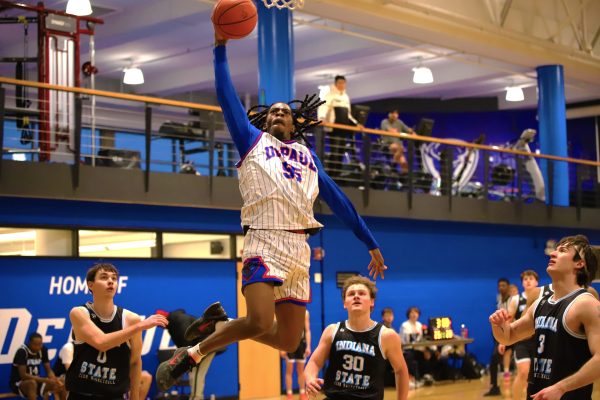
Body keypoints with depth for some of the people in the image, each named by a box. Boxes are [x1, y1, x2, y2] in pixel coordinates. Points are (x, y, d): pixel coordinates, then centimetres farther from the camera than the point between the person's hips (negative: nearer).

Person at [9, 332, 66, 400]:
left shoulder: (43, 349, -3)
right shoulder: (22, 351, -22)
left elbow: (49, 371, 1)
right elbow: (23, 375, -28)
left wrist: (56, 380, -21)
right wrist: (46, 380, -32)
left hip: (36, 381, 6)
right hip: (18, 383, -6)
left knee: (60, 385, -11)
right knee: (32, 383, -39)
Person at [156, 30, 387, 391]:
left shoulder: (308, 155, 24)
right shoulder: (253, 141, 15)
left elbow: (337, 199, 24)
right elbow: (227, 97, 7)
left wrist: (371, 243, 22)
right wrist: (221, 47, 1)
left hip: (299, 249, 5)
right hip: (265, 243, -5)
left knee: (289, 341, 4)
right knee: (260, 323, -25)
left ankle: (222, 325, 28)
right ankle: (193, 353, -2)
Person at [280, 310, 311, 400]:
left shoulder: (305, 312, 4)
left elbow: (307, 331, 5)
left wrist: (308, 346, -1)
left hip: (301, 343, 2)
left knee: (301, 370, 11)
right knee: (289, 370, 2)